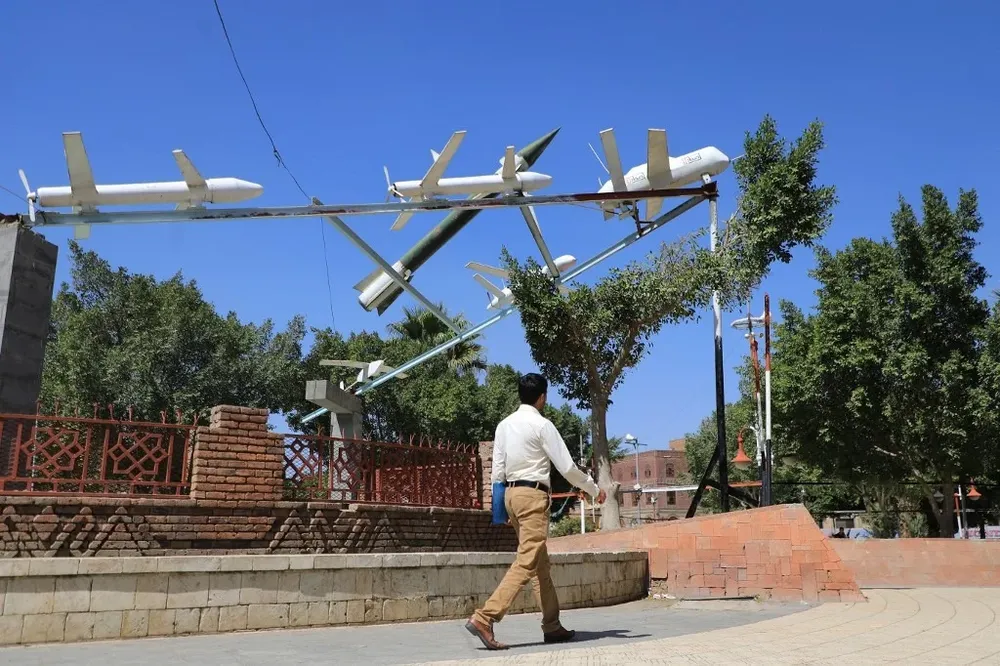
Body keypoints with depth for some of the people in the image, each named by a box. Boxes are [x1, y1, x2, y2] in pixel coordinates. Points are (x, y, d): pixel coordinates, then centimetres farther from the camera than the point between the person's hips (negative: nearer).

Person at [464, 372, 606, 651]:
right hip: (533, 495, -8)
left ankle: (552, 626, 19)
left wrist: (501, 504, 20)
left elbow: (498, 469, 10)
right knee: (526, 563, -9)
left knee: (540, 563, 14)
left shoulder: (504, 425, 10)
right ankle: (484, 618, -18)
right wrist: (595, 490, 4)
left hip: (511, 493, 8)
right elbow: (567, 467, -8)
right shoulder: (542, 425, -9)